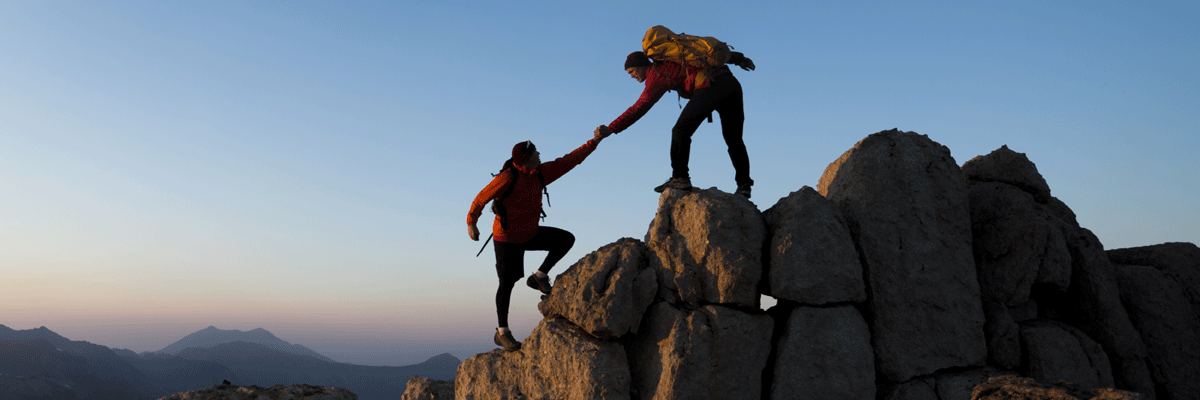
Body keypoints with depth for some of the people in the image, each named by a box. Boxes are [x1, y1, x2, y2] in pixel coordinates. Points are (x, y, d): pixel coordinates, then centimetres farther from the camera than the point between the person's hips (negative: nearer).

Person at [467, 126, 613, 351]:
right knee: (508, 282, -4)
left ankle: (539, 277, 7)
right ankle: (502, 333, 8)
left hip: (530, 233, 7)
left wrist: (594, 141, 0)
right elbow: (482, 198, -16)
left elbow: (568, 161, 0)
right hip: (507, 238, -7)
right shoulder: (508, 177, -26)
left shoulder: (540, 173, -6)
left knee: (566, 239, -3)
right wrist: (471, 223, -8)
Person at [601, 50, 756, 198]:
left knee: (681, 130, -1)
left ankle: (680, 177, -6)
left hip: (712, 86, -9)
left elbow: (637, 109, 0)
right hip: (732, 82, 9)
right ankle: (744, 184, 4)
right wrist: (739, 59, 35)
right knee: (733, 139, 11)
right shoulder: (671, 59, 28)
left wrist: (610, 129, 2)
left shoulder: (656, 75, 5)